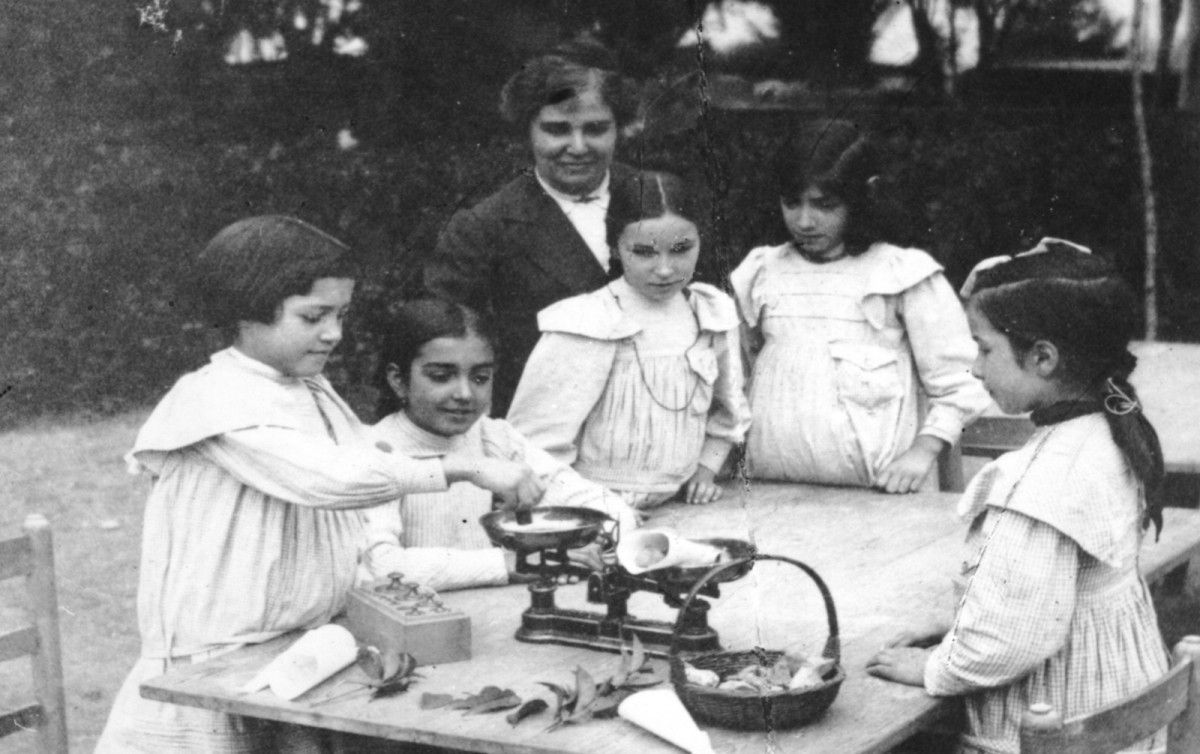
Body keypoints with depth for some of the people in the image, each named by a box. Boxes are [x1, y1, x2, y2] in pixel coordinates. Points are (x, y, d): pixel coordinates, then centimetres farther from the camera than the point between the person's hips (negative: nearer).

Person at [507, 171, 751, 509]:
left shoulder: (713, 314, 5)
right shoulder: (587, 328, -12)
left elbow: (727, 411, 23)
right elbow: (539, 443, -12)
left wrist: (705, 469, 11)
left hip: (673, 513, 5)